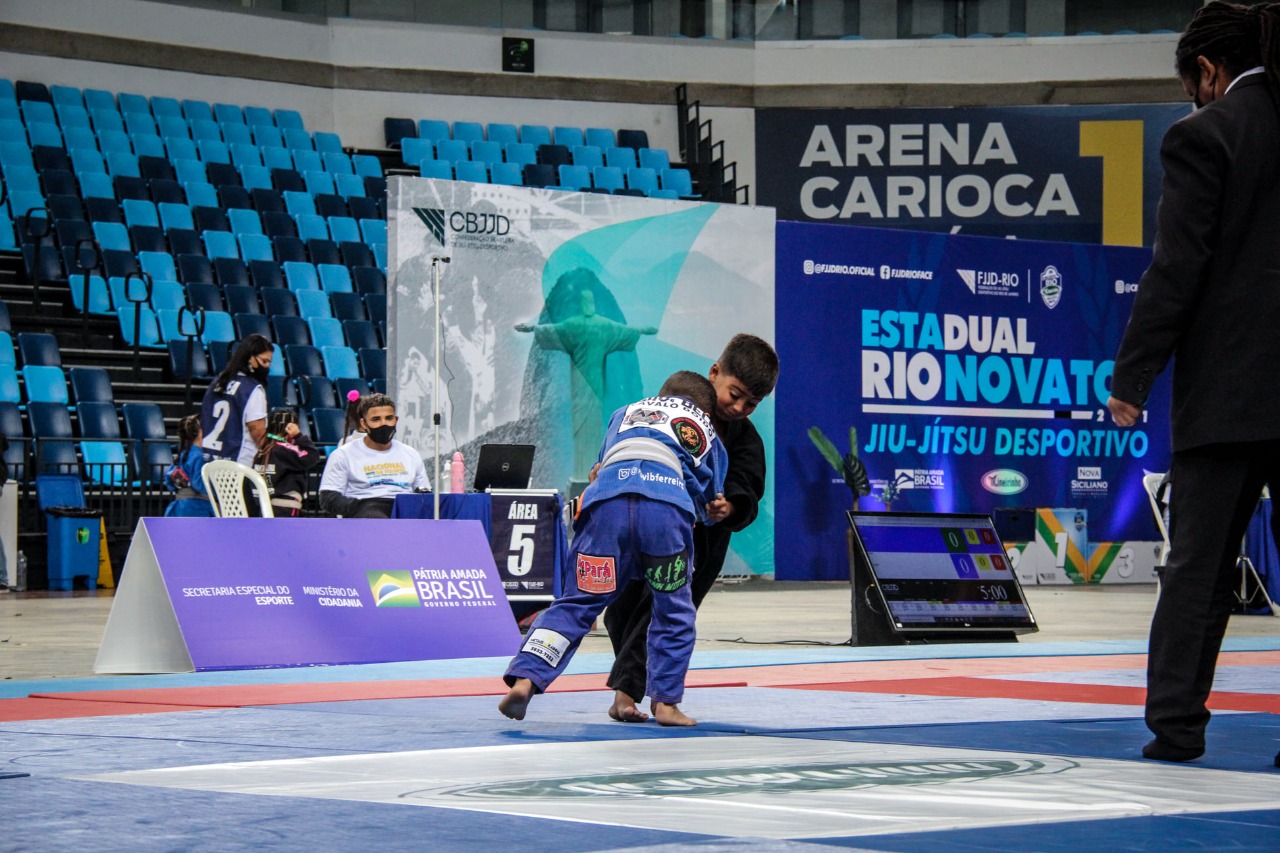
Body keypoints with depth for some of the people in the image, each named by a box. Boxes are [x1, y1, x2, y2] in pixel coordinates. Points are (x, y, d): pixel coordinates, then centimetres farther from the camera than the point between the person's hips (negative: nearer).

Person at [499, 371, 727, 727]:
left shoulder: (625, 413, 37)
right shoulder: (705, 429, 33)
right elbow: (710, 499, 37)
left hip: (606, 499, 1)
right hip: (668, 506, -1)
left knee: (577, 603, 4)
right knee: (674, 612, 15)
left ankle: (524, 678, -11)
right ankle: (665, 702, 15)